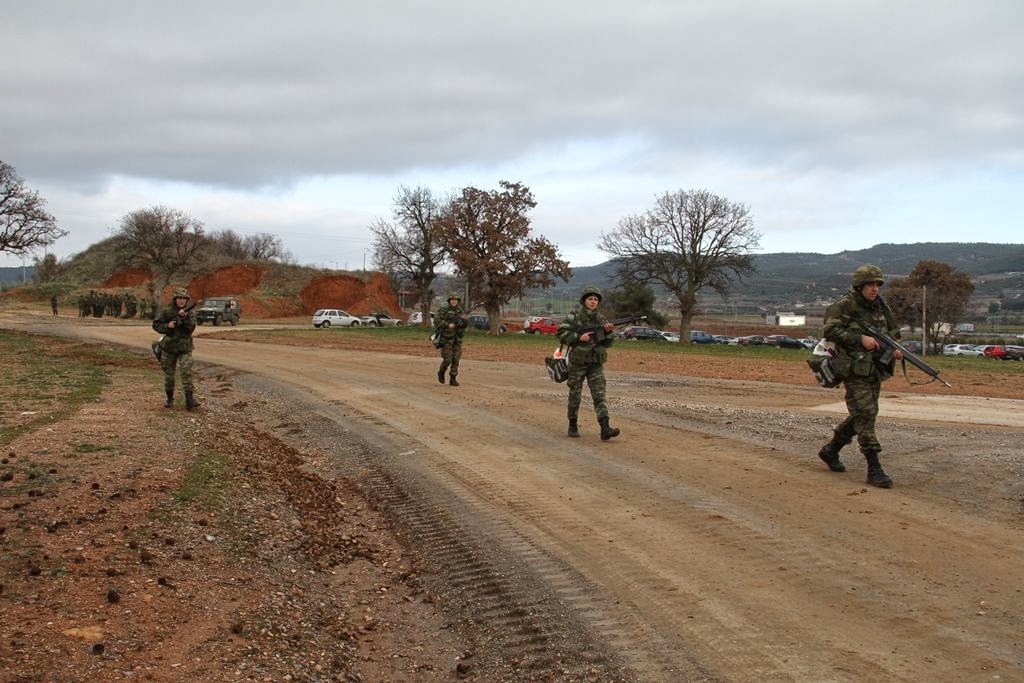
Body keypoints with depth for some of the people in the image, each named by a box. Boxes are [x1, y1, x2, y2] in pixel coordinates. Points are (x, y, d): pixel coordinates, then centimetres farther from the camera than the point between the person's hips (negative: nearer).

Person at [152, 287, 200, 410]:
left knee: (187, 373, -13)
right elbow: (155, 325, -1)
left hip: (184, 349, -1)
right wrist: (167, 326, -17)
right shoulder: (166, 312, -1)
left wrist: (185, 317, -27)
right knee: (168, 374, 9)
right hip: (168, 348, 1)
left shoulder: (190, 313, 0)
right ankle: (169, 399, 24)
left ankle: (189, 401, -16)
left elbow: (191, 328, -13)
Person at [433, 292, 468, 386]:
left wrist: (464, 318, -14)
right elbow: (437, 321, -17)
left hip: (457, 339, 5)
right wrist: (448, 325, -24)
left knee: (456, 359, 0)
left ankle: (453, 379, 7)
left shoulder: (460, 310, 8)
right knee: (447, 360, -6)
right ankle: (441, 372, 22)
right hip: (446, 338, -5)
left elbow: (465, 323, 8)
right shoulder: (444, 309, -8)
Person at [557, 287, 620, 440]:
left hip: (596, 364, 2)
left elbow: (607, 343, 9)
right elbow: (561, 333, -10)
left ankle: (605, 428, -18)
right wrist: (579, 337, -20)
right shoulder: (574, 317, -3)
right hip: (578, 361, -2)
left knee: (599, 394, -9)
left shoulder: (601, 319, 7)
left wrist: (608, 332, -10)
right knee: (575, 395, 7)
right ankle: (573, 426, 23)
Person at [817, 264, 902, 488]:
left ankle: (830, 450, 33)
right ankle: (874, 469, -11)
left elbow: (892, 333, 20)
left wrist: (895, 350, -1)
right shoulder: (844, 305, -9)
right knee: (865, 414, -12)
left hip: (875, 369, 8)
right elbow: (830, 330, -18)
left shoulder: (881, 307, 13)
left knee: (860, 415, 14)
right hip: (854, 369, -8)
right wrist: (860, 339, -23)